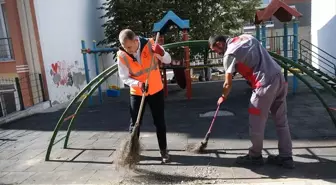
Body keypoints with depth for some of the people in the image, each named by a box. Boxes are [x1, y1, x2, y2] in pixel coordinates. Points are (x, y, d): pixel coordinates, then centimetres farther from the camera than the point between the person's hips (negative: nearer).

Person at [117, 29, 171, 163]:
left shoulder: (150, 44, -17)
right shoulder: (121, 55, -15)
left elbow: (168, 60, -9)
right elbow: (124, 77, -10)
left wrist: (161, 53, -32)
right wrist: (138, 84, -29)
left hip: (156, 90, 0)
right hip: (136, 93, 0)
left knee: (160, 122, 8)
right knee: (134, 124, 7)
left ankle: (163, 150, 23)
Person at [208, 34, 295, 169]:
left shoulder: (229, 54, -6)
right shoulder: (246, 36, 17)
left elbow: (228, 83, -1)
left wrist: (223, 97, 17)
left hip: (265, 83, -9)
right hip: (279, 77, 9)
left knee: (256, 123, 6)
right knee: (281, 121, 14)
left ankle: (255, 156, 22)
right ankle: (286, 157, 24)